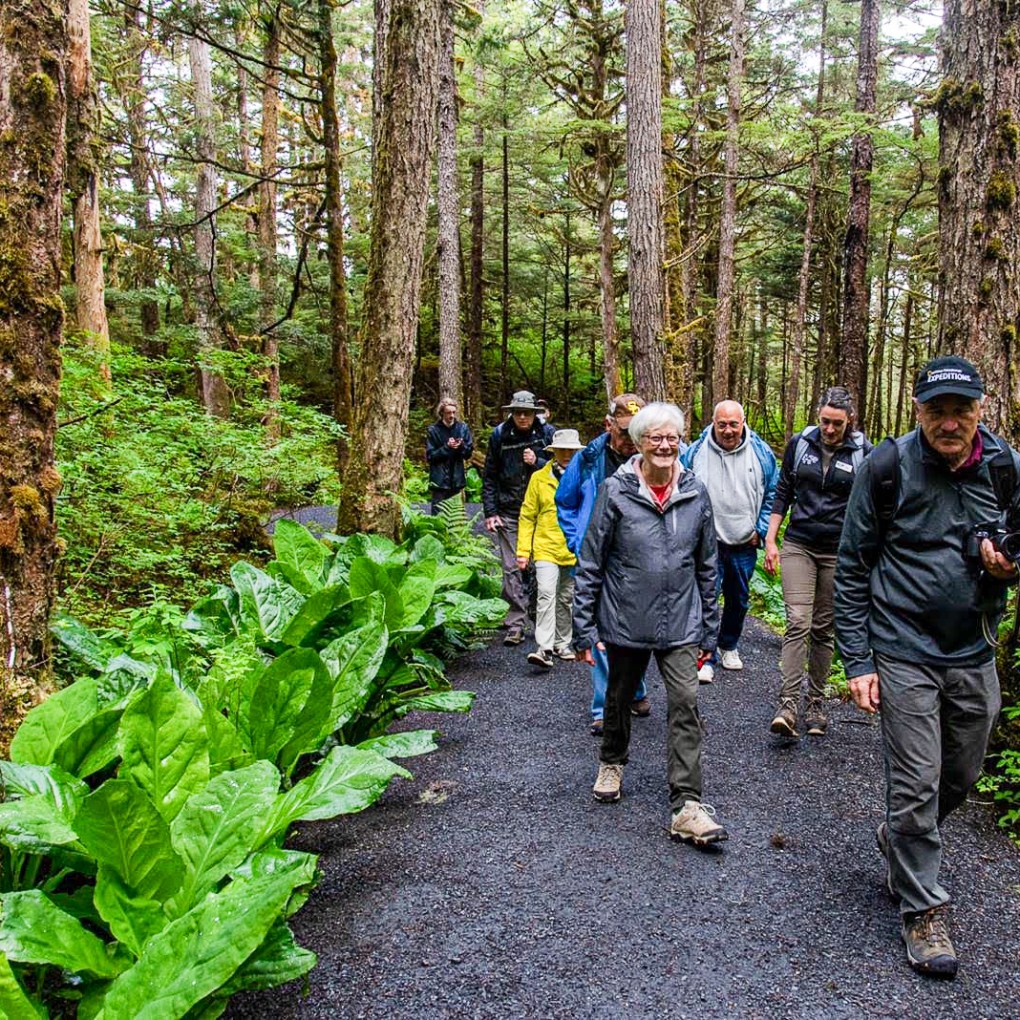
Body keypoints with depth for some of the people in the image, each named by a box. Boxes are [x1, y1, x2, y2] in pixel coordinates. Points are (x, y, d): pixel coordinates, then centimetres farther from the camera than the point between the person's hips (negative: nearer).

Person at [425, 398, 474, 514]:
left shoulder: (462, 428, 3)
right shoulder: (433, 430, -5)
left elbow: (469, 453, 7)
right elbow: (430, 456, -6)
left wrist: (461, 446, -14)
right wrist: (447, 447, -17)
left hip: (457, 479, 3)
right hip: (439, 481, -3)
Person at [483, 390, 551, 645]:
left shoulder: (546, 434, 2)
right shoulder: (499, 435, 3)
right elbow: (489, 477, 6)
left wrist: (537, 462, -12)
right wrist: (490, 512, 0)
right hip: (508, 512, 0)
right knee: (511, 568, -4)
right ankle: (515, 624, 0)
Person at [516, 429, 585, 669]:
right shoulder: (539, 478, 2)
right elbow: (527, 516, 5)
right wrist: (523, 551, 0)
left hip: (575, 550, 2)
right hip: (546, 548, -2)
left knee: (566, 599, 12)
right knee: (546, 594, -15)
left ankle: (562, 644, 26)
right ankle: (544, 648, -15)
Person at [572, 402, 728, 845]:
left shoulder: (695, 493, 0)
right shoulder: (616, 491, -9)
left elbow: (707, 566, 8)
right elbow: (591, 563, -5)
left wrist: (709, 629, 9)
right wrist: (584, 627, -6)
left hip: (680, 623, 1)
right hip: (625, 621, -1)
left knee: (685, 704, -8)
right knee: (619, 697, 17)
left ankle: (686, 807, -2)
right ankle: (612, 763, 44)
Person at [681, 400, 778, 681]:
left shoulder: (761, 453, -2)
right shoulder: (696, 452, -7)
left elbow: (773, 495, 6)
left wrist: (760, 530, -1)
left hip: (744, 545, 3)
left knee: (738, 600, 16)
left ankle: (729, 647, 37)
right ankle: (706, 657, 4)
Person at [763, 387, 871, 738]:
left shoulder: (863, 453, -2)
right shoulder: (799, 443, 2)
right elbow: (783, 494, 8)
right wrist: (771, 540, 4)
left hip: (838, 552, 0)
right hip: (798, 546, 0)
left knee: (823, 629, 8)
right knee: (797, 622, -11)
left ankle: (816, 703, 20)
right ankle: (788, 705, -13)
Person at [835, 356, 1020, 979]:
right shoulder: (888, 468, -11)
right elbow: (852, 570, -6)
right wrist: (858, 661, -9)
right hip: (904, 653, -4)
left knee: (962, 777, 18)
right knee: (917, 784, 1)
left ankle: (900, 840, 46)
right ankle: (924, 910, 19)